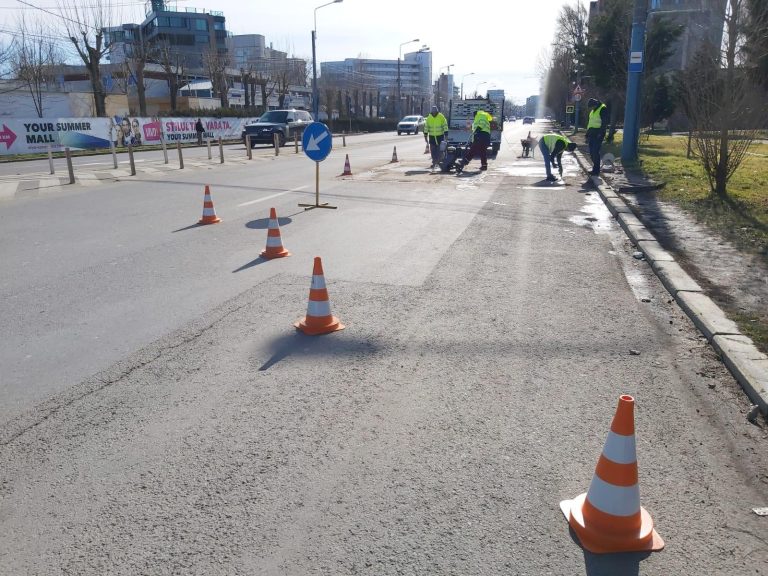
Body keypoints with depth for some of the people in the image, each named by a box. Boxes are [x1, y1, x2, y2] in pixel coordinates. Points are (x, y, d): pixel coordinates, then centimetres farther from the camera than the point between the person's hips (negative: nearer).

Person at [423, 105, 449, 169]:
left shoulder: (441, 117, -6)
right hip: (432, 136, 2)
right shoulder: (429, 118, 2)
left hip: (440, 136, -2)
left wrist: (446, 134, -10)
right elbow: (426, 127, 8)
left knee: (439, 150, -4)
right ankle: (434, 162, 10)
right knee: (433, 150, 1)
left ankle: (439, 162, 4)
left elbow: (445, 125, -5)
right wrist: (425, 136, 6)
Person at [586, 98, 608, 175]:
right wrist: (587, 134, 19)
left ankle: (596, 170, -4)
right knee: (591, 152, 9)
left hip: (598, 134, -9)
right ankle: (595, 168, 18)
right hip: (592, 133, 9)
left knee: (595, 152, -9)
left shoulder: (603, 109, -9)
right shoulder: (592, 111, 17)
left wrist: (600, 133, -20)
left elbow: (604, 122, -15)